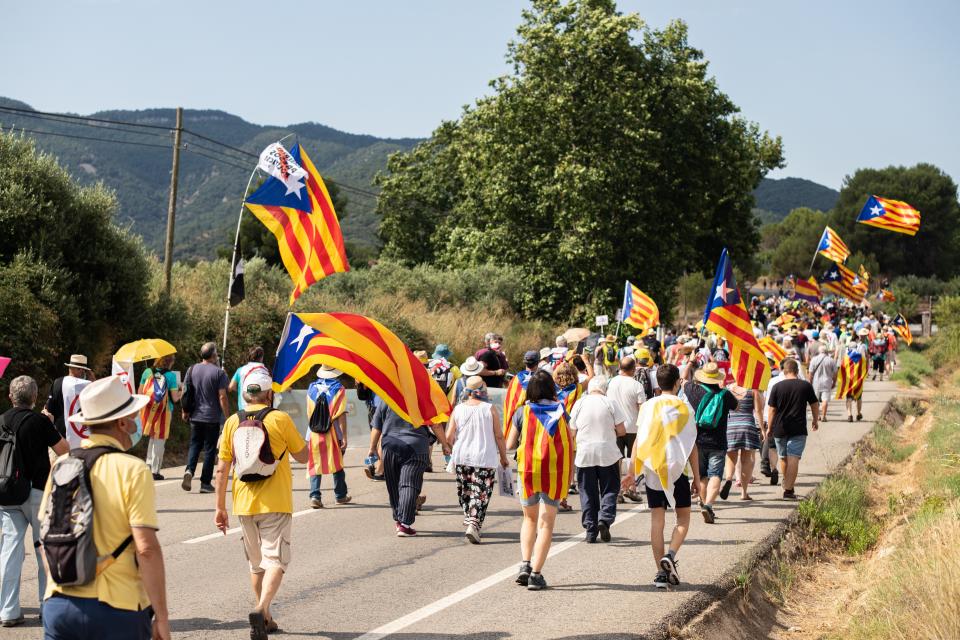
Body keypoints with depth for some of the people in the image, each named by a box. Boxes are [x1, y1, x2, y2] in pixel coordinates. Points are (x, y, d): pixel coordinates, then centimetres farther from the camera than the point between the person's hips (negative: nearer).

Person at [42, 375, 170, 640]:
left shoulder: (60, 466, 5)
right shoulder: (132, 470, -11)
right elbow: (146, 548, -16)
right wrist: (162, 617, -10)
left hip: (58, 605, 5)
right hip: (116, 610, -4)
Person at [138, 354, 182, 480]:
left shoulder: (147, 372, 2)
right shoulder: (170, 375, -10)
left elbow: (140, 393, 7)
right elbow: (175, 398, -9)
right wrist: (181, 391, 9)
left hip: (148, 410, 4)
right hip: (164, 412, -4)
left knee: (153, 437, 22)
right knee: (159, 440, 5)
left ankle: (148, 465, 18)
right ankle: (155, 471, 7)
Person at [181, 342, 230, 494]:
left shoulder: (192, 370, 2)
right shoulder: (218, 372, -9)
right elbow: (222, 397, -12)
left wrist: (185, 411, 17)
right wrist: (227, 416, -5)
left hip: (195, 417, 3)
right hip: (212, 418, -3)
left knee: (194, 445, 14)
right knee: (209, 449, 4)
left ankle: (189, 471, -11)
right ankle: (205, 483, 6)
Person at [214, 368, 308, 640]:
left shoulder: (232, 422, 3)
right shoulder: (280, 419, -7)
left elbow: (222, 469, 3)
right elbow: (303, 456, 3)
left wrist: (220, 507, 9)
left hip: (244, 504, 4)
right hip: (275, 503, -4)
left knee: (256, 563, 17)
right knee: (276, 560, -4)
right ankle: (261, 609, -26)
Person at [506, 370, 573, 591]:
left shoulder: (522, 412, -1)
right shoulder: (560, 412, 0)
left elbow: (509, 444, 4)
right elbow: (570, 444, -1)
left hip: (527, 470, 1)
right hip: (554, 472, -1)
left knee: (530, 518, 20)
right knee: (546, 523, 4)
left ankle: (525, 564, 5)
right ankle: (536, 573, -3)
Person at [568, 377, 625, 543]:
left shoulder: (579, 404, 2)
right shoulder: (610, 403, -3)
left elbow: (572, 433, 5)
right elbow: (621, 431, -2)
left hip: (585, 454, 1)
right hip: (607, 453, -1)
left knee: (587, 492, 8)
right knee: (609, 489, 10)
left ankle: (590, 530, 6)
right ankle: (605, 518, -11)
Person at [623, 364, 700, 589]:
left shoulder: (648, 407, 2)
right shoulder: (684, 408, -4)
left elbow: (638, 441, 0)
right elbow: (691, 446, -3)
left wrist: (632, 472, 6)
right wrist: (697, 478, 3)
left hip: (652, 471, 2)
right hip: (677, 470, -2)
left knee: (657, 519, 6)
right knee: (683, 517, 11)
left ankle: (661, 572, 5)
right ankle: (670, 555, -13)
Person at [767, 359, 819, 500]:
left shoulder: (777, 387, -1)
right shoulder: (806, 386, -1)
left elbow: (772, 409, -1)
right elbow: (815, 405, 8)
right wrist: (815, 421, 25)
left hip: (780, 429, 2)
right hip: (798, 429, -2)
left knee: (783, 458, 18)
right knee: (793, 459, -5)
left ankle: (786, 483, 35)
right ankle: (788, 490, -11)